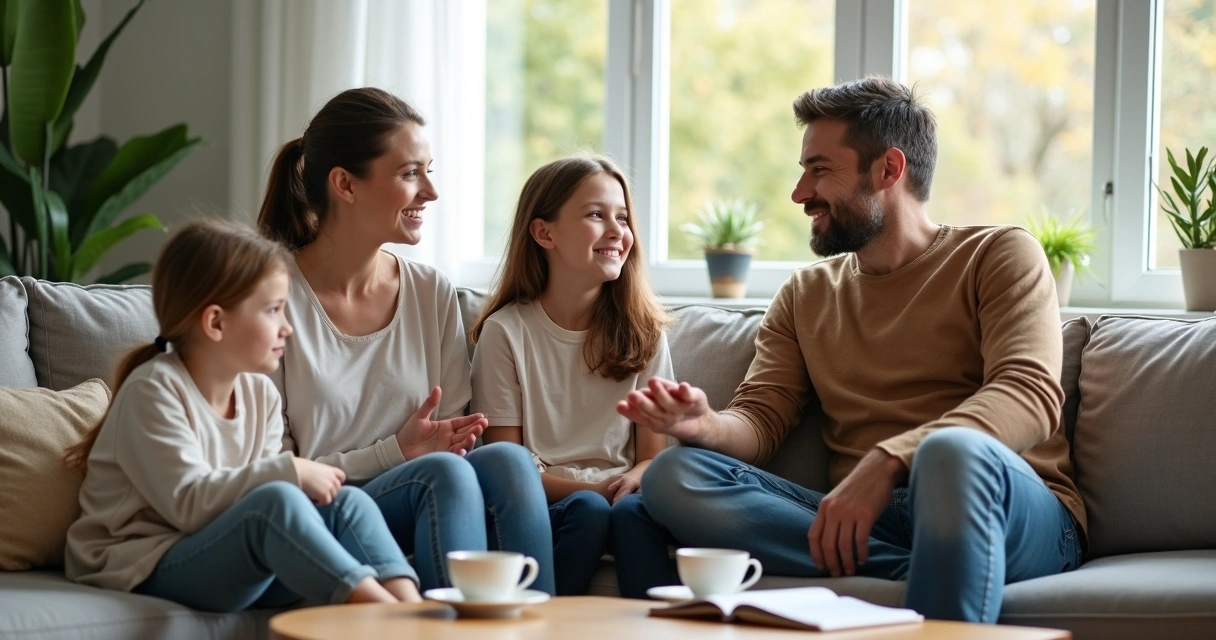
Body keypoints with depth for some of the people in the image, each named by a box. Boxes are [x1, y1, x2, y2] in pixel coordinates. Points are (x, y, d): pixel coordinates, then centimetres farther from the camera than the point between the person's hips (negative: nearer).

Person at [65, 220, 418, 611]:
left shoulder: (260, 393, 10)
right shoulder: (153, 391, -12)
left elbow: (260, 486, 5)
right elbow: (188, 502, -23)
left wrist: (309, 481, -17)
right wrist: (289, 473, -24)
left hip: (233, 572, 8)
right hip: (149, 572, -8)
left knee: (347, 501, -14)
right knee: (276, 500, -32)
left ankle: (409, 606, -37)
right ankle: (379, 607, -42)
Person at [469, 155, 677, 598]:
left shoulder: (643, 332, 11)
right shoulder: (505, 331, 2)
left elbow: (654, 454, 9)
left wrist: (632, 481, -16)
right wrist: (589, 488, -16)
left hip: (622, 492, 2)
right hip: (540, 506, -2)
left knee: (634, 510, -31)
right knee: (588, 509, -34)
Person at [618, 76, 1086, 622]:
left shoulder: (1000, 255, 6)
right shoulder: (806, 294, 23)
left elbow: (1029, 394, -11)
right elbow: (760, 418, 12)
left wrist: (886, 463, -27)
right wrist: (707, 426, -15)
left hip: (1015, 517, -5)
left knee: (954, 451, -39)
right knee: (673, 475, -18)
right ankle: (940, 570, -25)